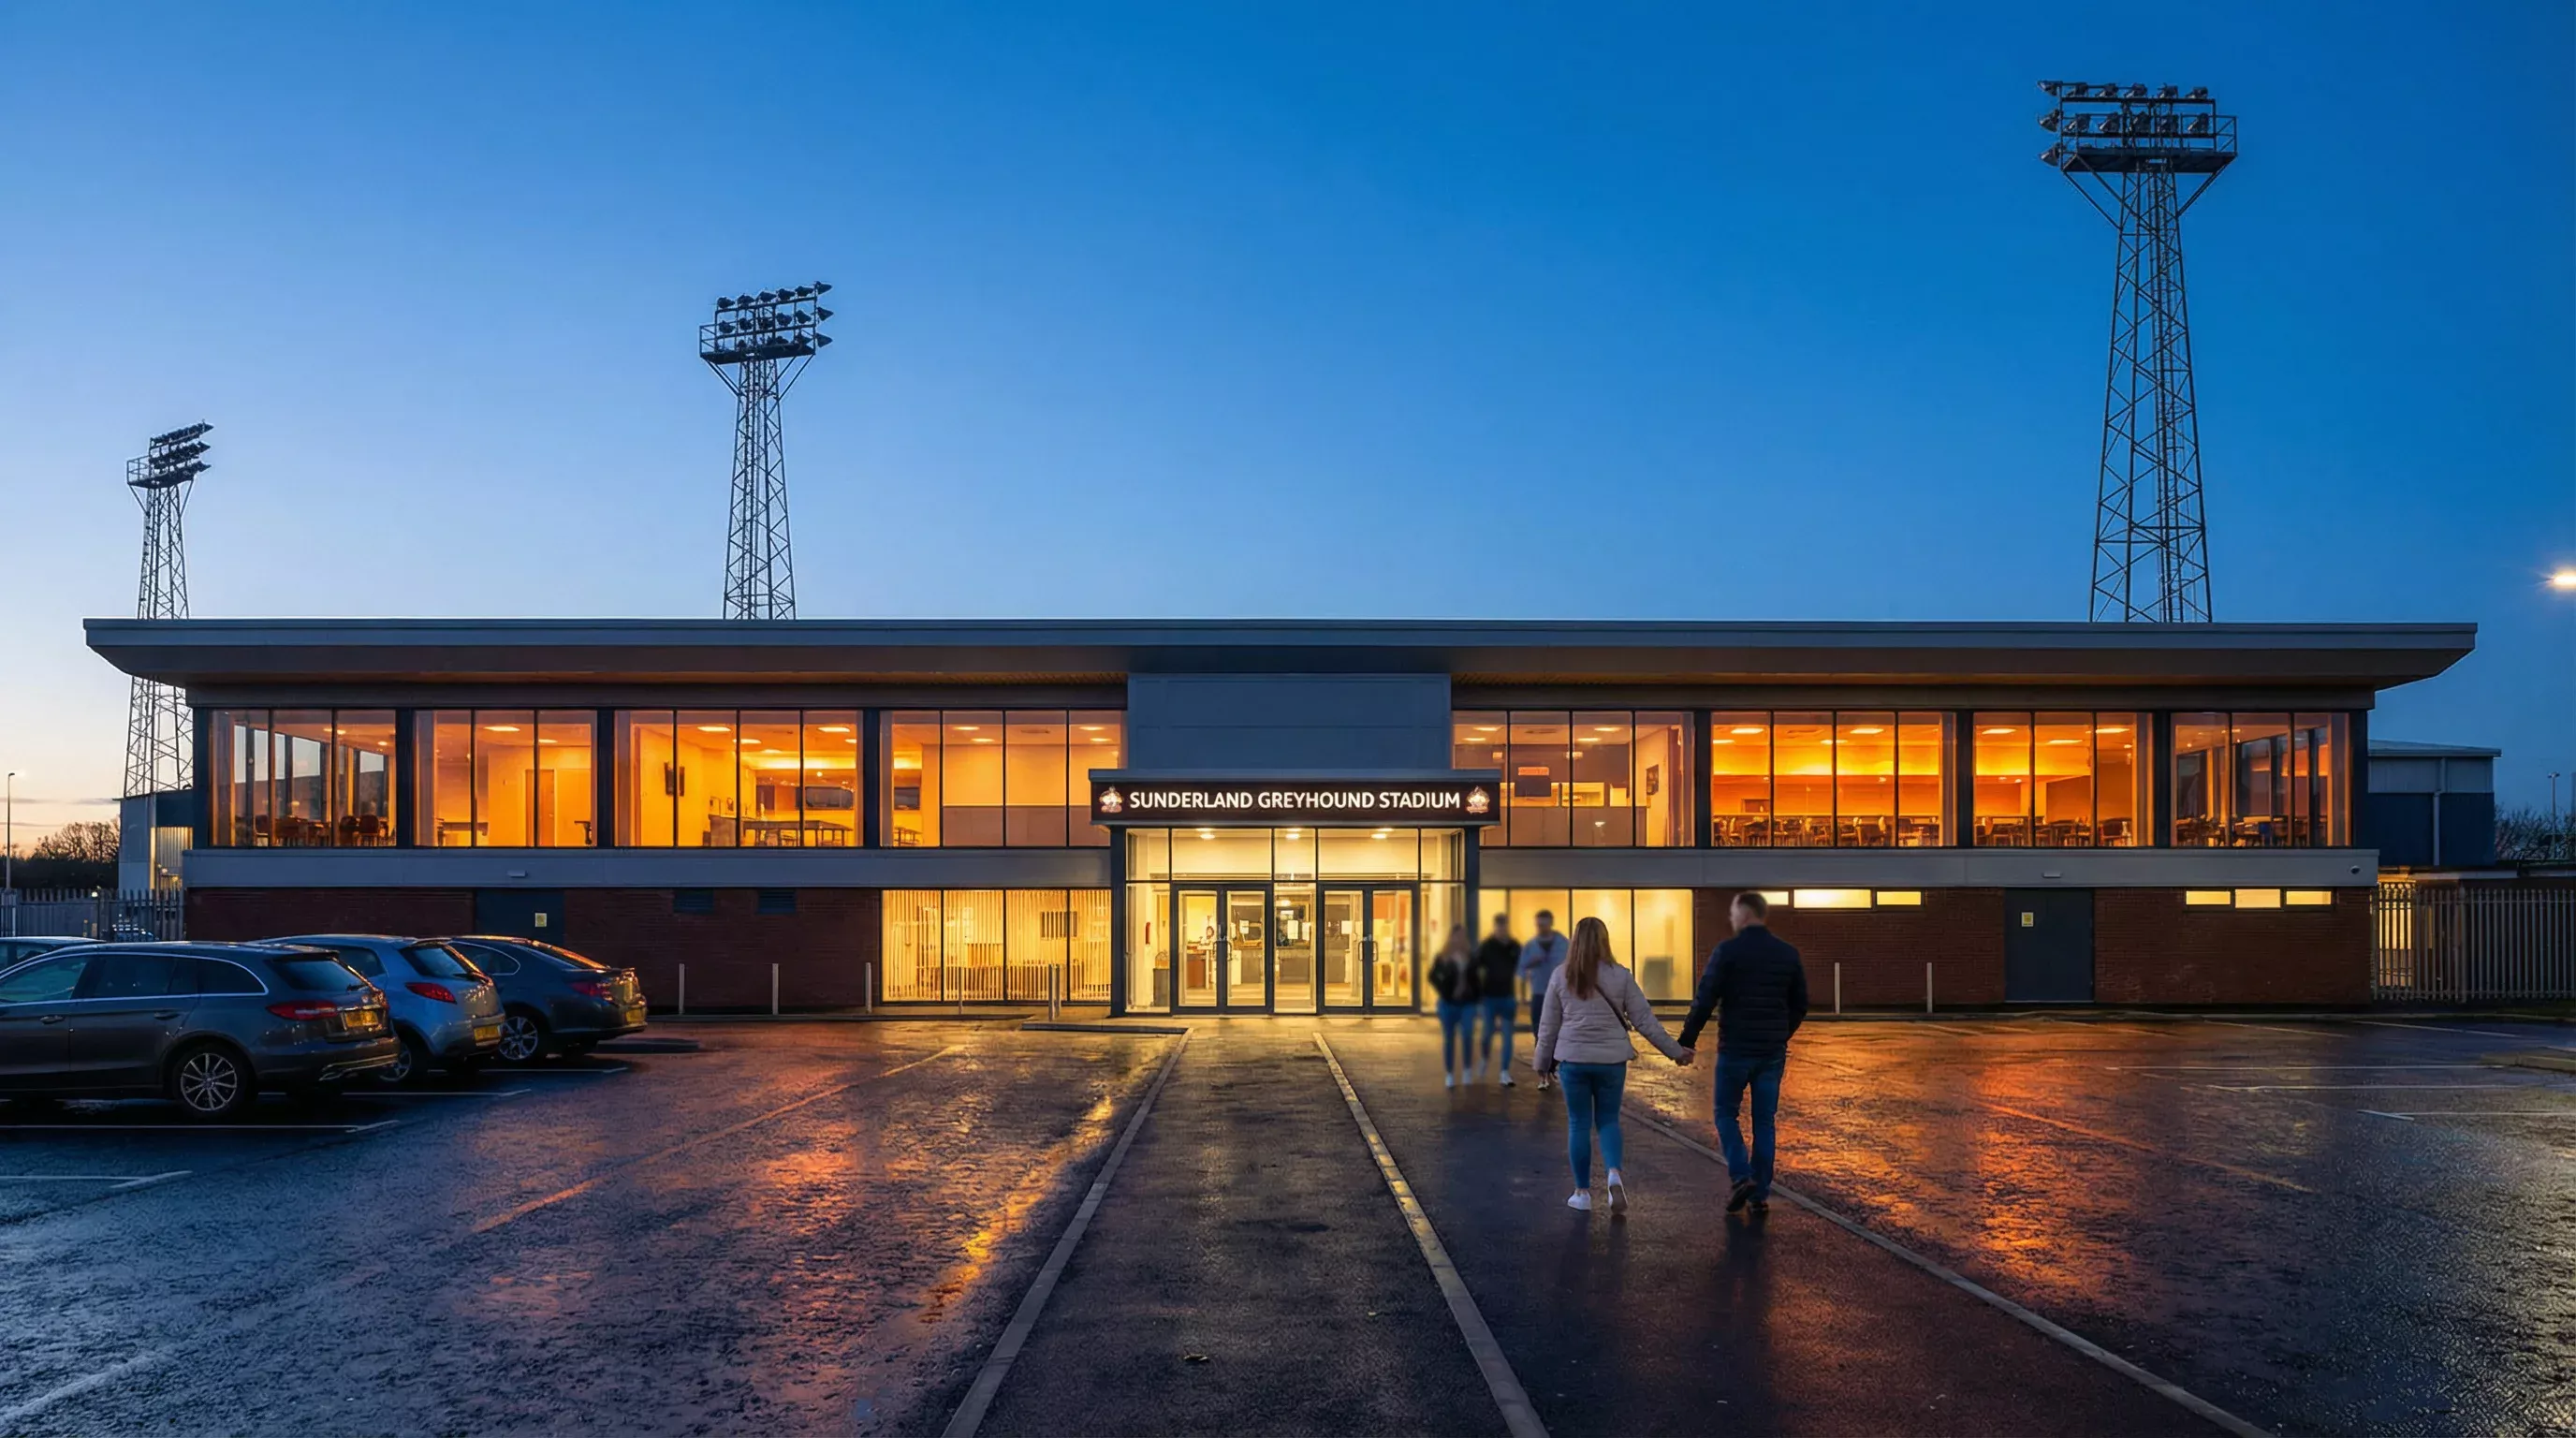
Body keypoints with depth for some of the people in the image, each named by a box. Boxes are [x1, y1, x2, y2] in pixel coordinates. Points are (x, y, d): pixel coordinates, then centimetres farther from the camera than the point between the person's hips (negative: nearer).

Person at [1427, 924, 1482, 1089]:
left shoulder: (1471, 956, 4)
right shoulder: (1443, 957, -2)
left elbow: (1475, 977, 14)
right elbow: (1433, 976, 3)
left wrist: (1477, 995, 4)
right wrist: (1444, 992, -7)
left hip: (1467, 1003, 1)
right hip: (1449, 1004, -1)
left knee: (1468, 1036, -13)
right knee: (1449, 1039, 5)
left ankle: (1467, 1073, 0)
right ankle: (1449, 1075, 14)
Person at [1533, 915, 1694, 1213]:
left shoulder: (1561, 977, 0)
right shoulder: (1620, 976, -2)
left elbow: (1548, 1025, 5)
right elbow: (1644, 1019, 0)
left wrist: (1544, 1063, 17)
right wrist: (1675, 1051, 8)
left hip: (1573, 1059, 0)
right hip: (1611, 1060, 0)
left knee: (1579, 1124, 10)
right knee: (1608, 1121, 13)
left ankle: (1582, 1192, 14)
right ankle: (1614, 1173, -12)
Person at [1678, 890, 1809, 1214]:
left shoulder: (1728, 951, -10)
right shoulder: (1788, 954, 5)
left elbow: (1705, 1000, -13)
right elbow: (1799, 1005, 12)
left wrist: (1686, 1040, -4)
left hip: (1735, 1050, -4)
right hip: (1773, 1053, 4)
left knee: (1726, 1113, 11)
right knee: (1765, 1121, 10)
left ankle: (1742, 1176, -5)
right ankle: (1761, 1194, 10)